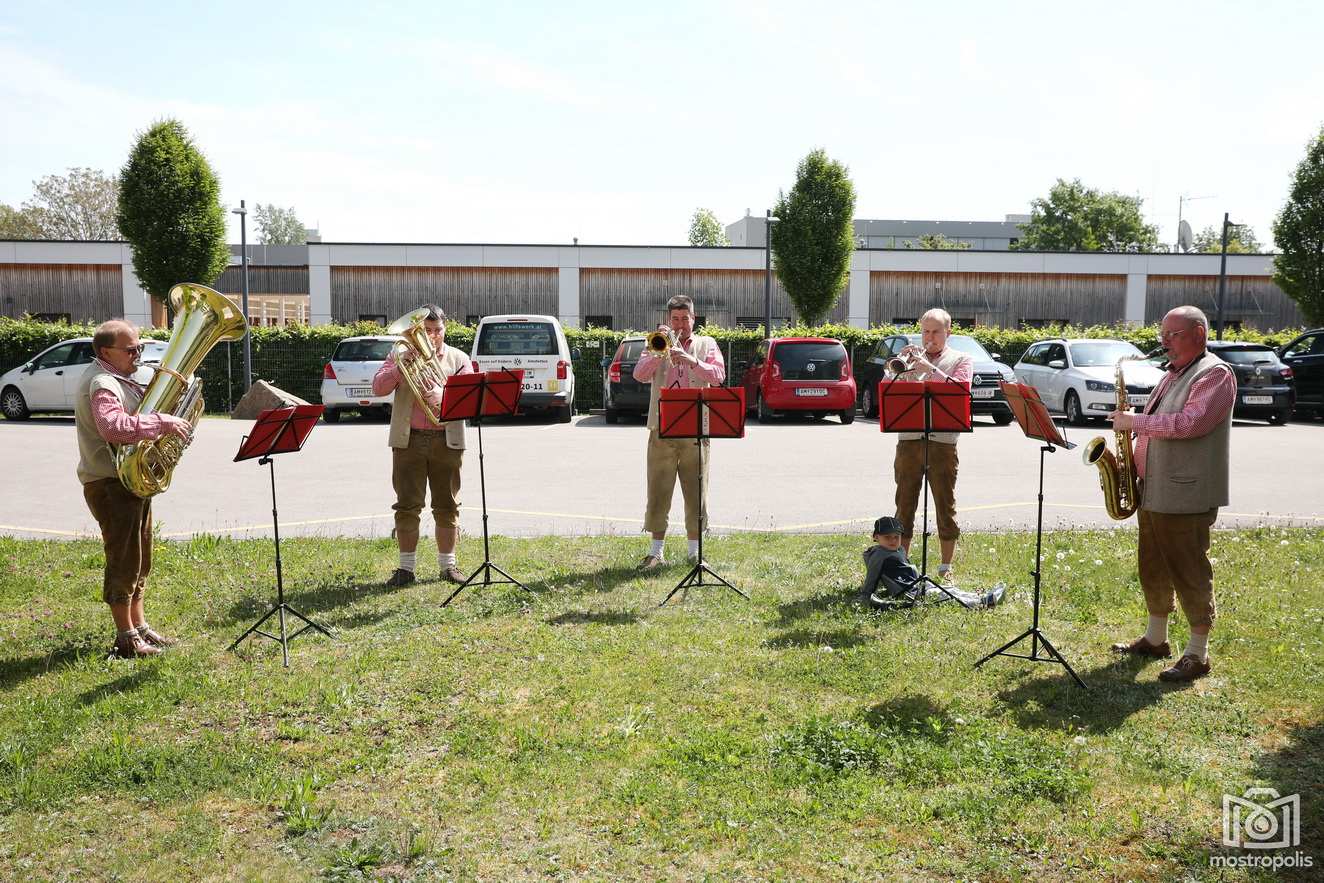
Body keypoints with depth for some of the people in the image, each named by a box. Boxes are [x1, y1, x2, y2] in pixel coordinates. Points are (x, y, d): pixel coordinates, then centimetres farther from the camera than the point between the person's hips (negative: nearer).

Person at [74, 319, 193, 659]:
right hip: (110, 483, -11)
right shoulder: (101, 383, -19)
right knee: (124, 561, -3)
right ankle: (126, 639, 6)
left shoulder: (120, 379, 15)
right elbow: (113, 426, -36)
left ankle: (140, 627, 28)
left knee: (139, 560, 17)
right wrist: (163, 423, -34)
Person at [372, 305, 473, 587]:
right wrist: (401, 366, -15)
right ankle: (406, 566, 10)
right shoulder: (401, 354, 9)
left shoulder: (458, 358, 9)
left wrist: (444, 395, -21)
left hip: (447, 441, 0)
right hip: (408, 440, 0)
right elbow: (377, 388, -1)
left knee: (447, 506, 5)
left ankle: (448, 564, 16)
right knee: (407, 505, 1)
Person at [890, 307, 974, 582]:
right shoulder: (911, 357, 16)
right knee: (904, 505, 5)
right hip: (909, 439, 2)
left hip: (942, 442, -2)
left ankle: (946, 568, 13)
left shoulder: (961, 359, 10)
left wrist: (930, 368, -15)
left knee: (946, 505, 3)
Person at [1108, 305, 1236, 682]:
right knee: (1153, 567, 16)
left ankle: (1197, 654, 8)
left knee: (1190, 573, -2)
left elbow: (1189, 423, -24)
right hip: (1152, 491, 9)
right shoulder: (1172, 375, 18)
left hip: (1187, 495, -9)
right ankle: (1155, 638, 29)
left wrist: (1135, 421, -18)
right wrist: (1133, 459, 11)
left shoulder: (1216, 375, -10)